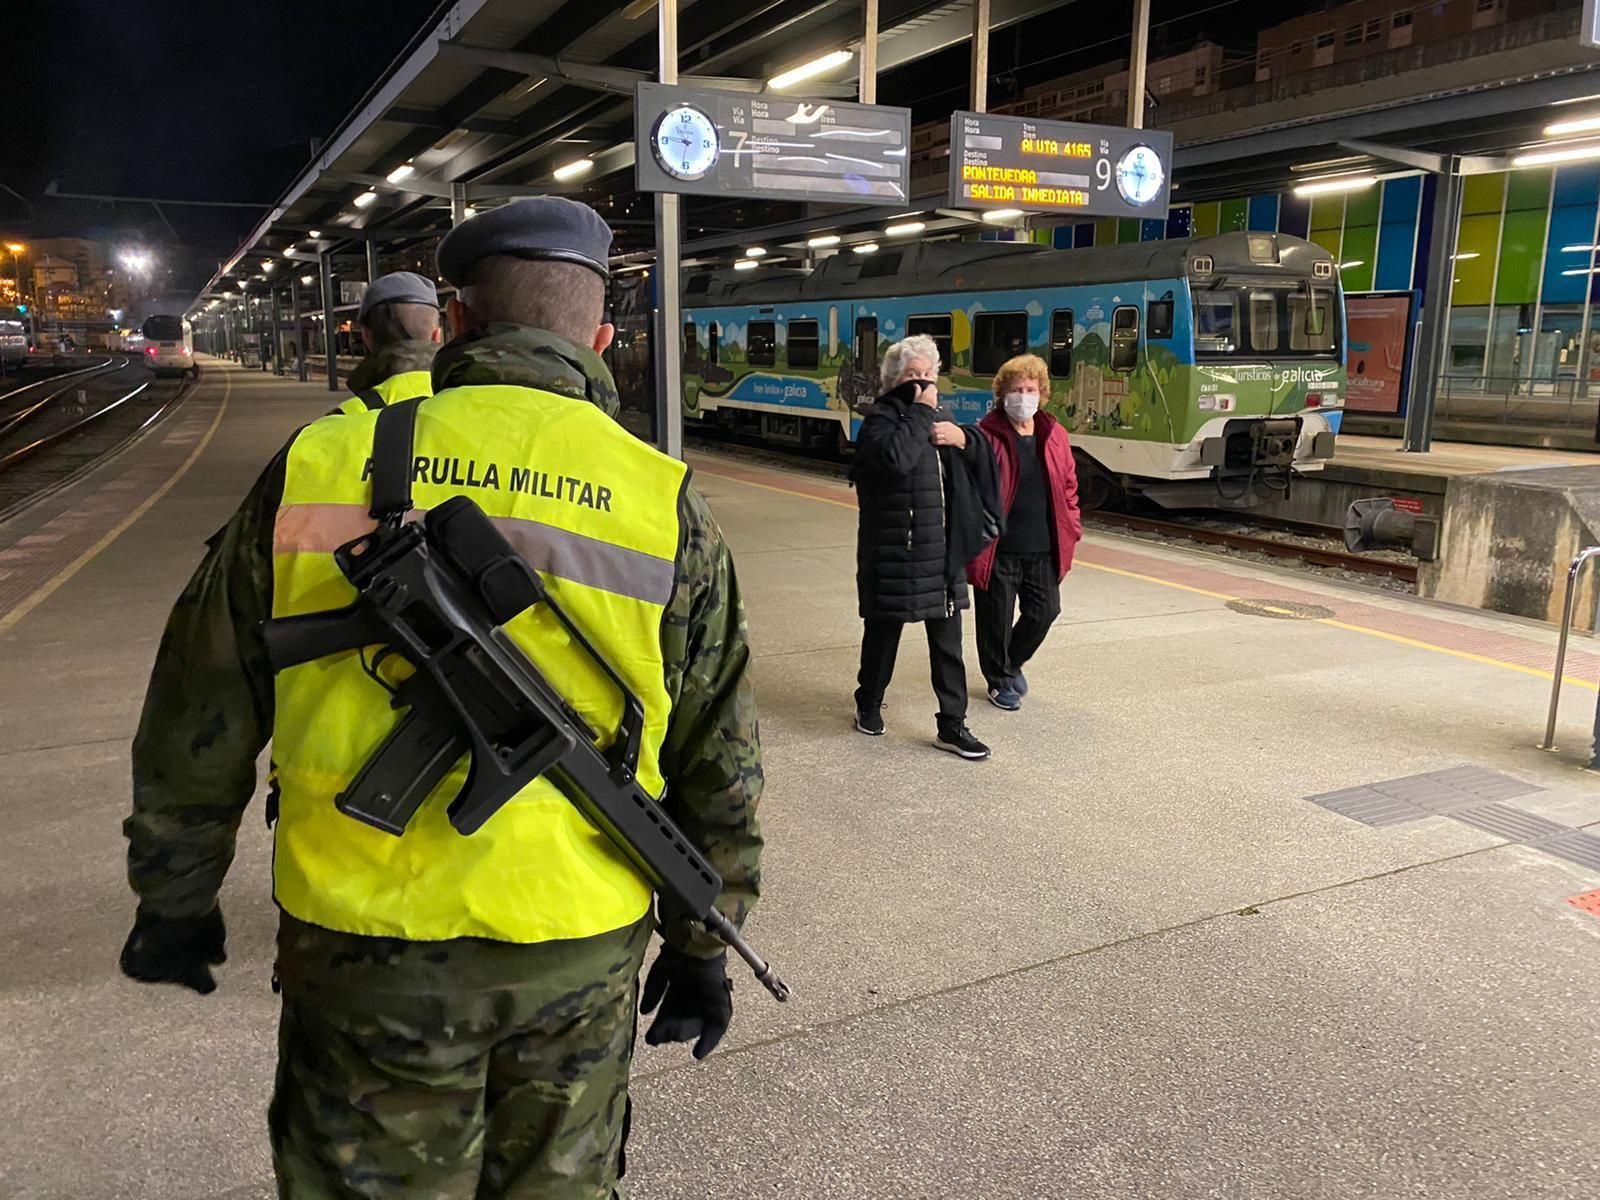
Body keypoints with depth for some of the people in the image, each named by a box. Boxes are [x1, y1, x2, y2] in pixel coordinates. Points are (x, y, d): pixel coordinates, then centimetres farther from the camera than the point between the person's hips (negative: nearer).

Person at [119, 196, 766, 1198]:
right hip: (582, 956, 1)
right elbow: (720, 768, 0)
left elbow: (200, 717, 3)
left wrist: (176, 898, 17)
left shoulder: (322, 463, -5)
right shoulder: (666, 504, -5)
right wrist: (704, 945, 13)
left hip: (362, 942, 0)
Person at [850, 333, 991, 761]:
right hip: (894, 554, -6)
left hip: (942, 553, 6)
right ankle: (869, 705, 31)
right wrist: (922, 411, -20)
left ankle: (952, 725, 14)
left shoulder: (937, 418, 15)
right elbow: (895, 458, -30)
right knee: (884, 632, 10)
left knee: (947, 641, 7)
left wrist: (963, 439, -1)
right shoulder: (881, 419, -8)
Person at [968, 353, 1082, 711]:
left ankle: (1012, 662, 39)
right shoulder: (987, 436, -11)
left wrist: (1071, 528, 10)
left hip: (1043, 548, 5)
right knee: (997, 618, 6)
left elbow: (1068, 484, 14)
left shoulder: (1054, 435, 6)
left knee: (1045, 611, 12)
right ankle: (999, 680, 27)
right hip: (999, 550, -5)